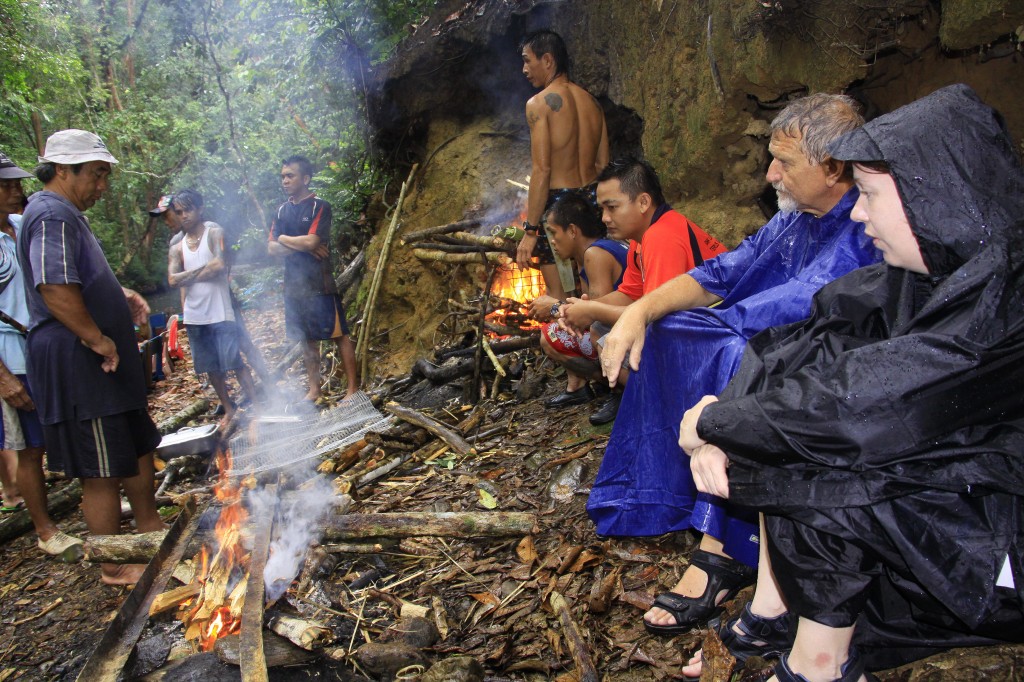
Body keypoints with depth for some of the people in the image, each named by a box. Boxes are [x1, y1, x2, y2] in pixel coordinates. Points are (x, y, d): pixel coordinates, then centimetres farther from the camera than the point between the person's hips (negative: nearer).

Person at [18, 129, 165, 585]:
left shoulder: (65, 214, 18)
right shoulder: (52, 214, -17)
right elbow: (56, 290, -28)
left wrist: (120, 296, 15)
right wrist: (97, 338, -20)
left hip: (98, 364, 11)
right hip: (77, 365, -11)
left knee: (139, 449, 22)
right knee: (102, 474, 0)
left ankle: (150, 528, 39)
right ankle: (114, 567, 14)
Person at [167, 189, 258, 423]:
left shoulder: (214, 233, -3)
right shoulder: (177, 248, 10)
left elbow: (220, 265, -18)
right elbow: (173, 280, -3)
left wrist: (189, 276, -5)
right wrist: (203, 270, -13)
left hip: (220, 313, -5)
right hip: (194, 316, 5)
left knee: (235, 362, -6)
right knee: (211, 367, 11)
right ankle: (228, 408, 23)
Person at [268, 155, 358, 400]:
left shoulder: (319, 207, -7)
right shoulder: (282, 211, 11)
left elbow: (311, 241, -20)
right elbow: (272, 248, 2)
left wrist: (284, 238, -5)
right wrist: (301, 245, -12)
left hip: (320, 285, -6)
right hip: (294, 285, 6)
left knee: (339, 335, 0)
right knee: (307, 339, 13)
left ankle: (353, 387, 6)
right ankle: (314, 389, 22)